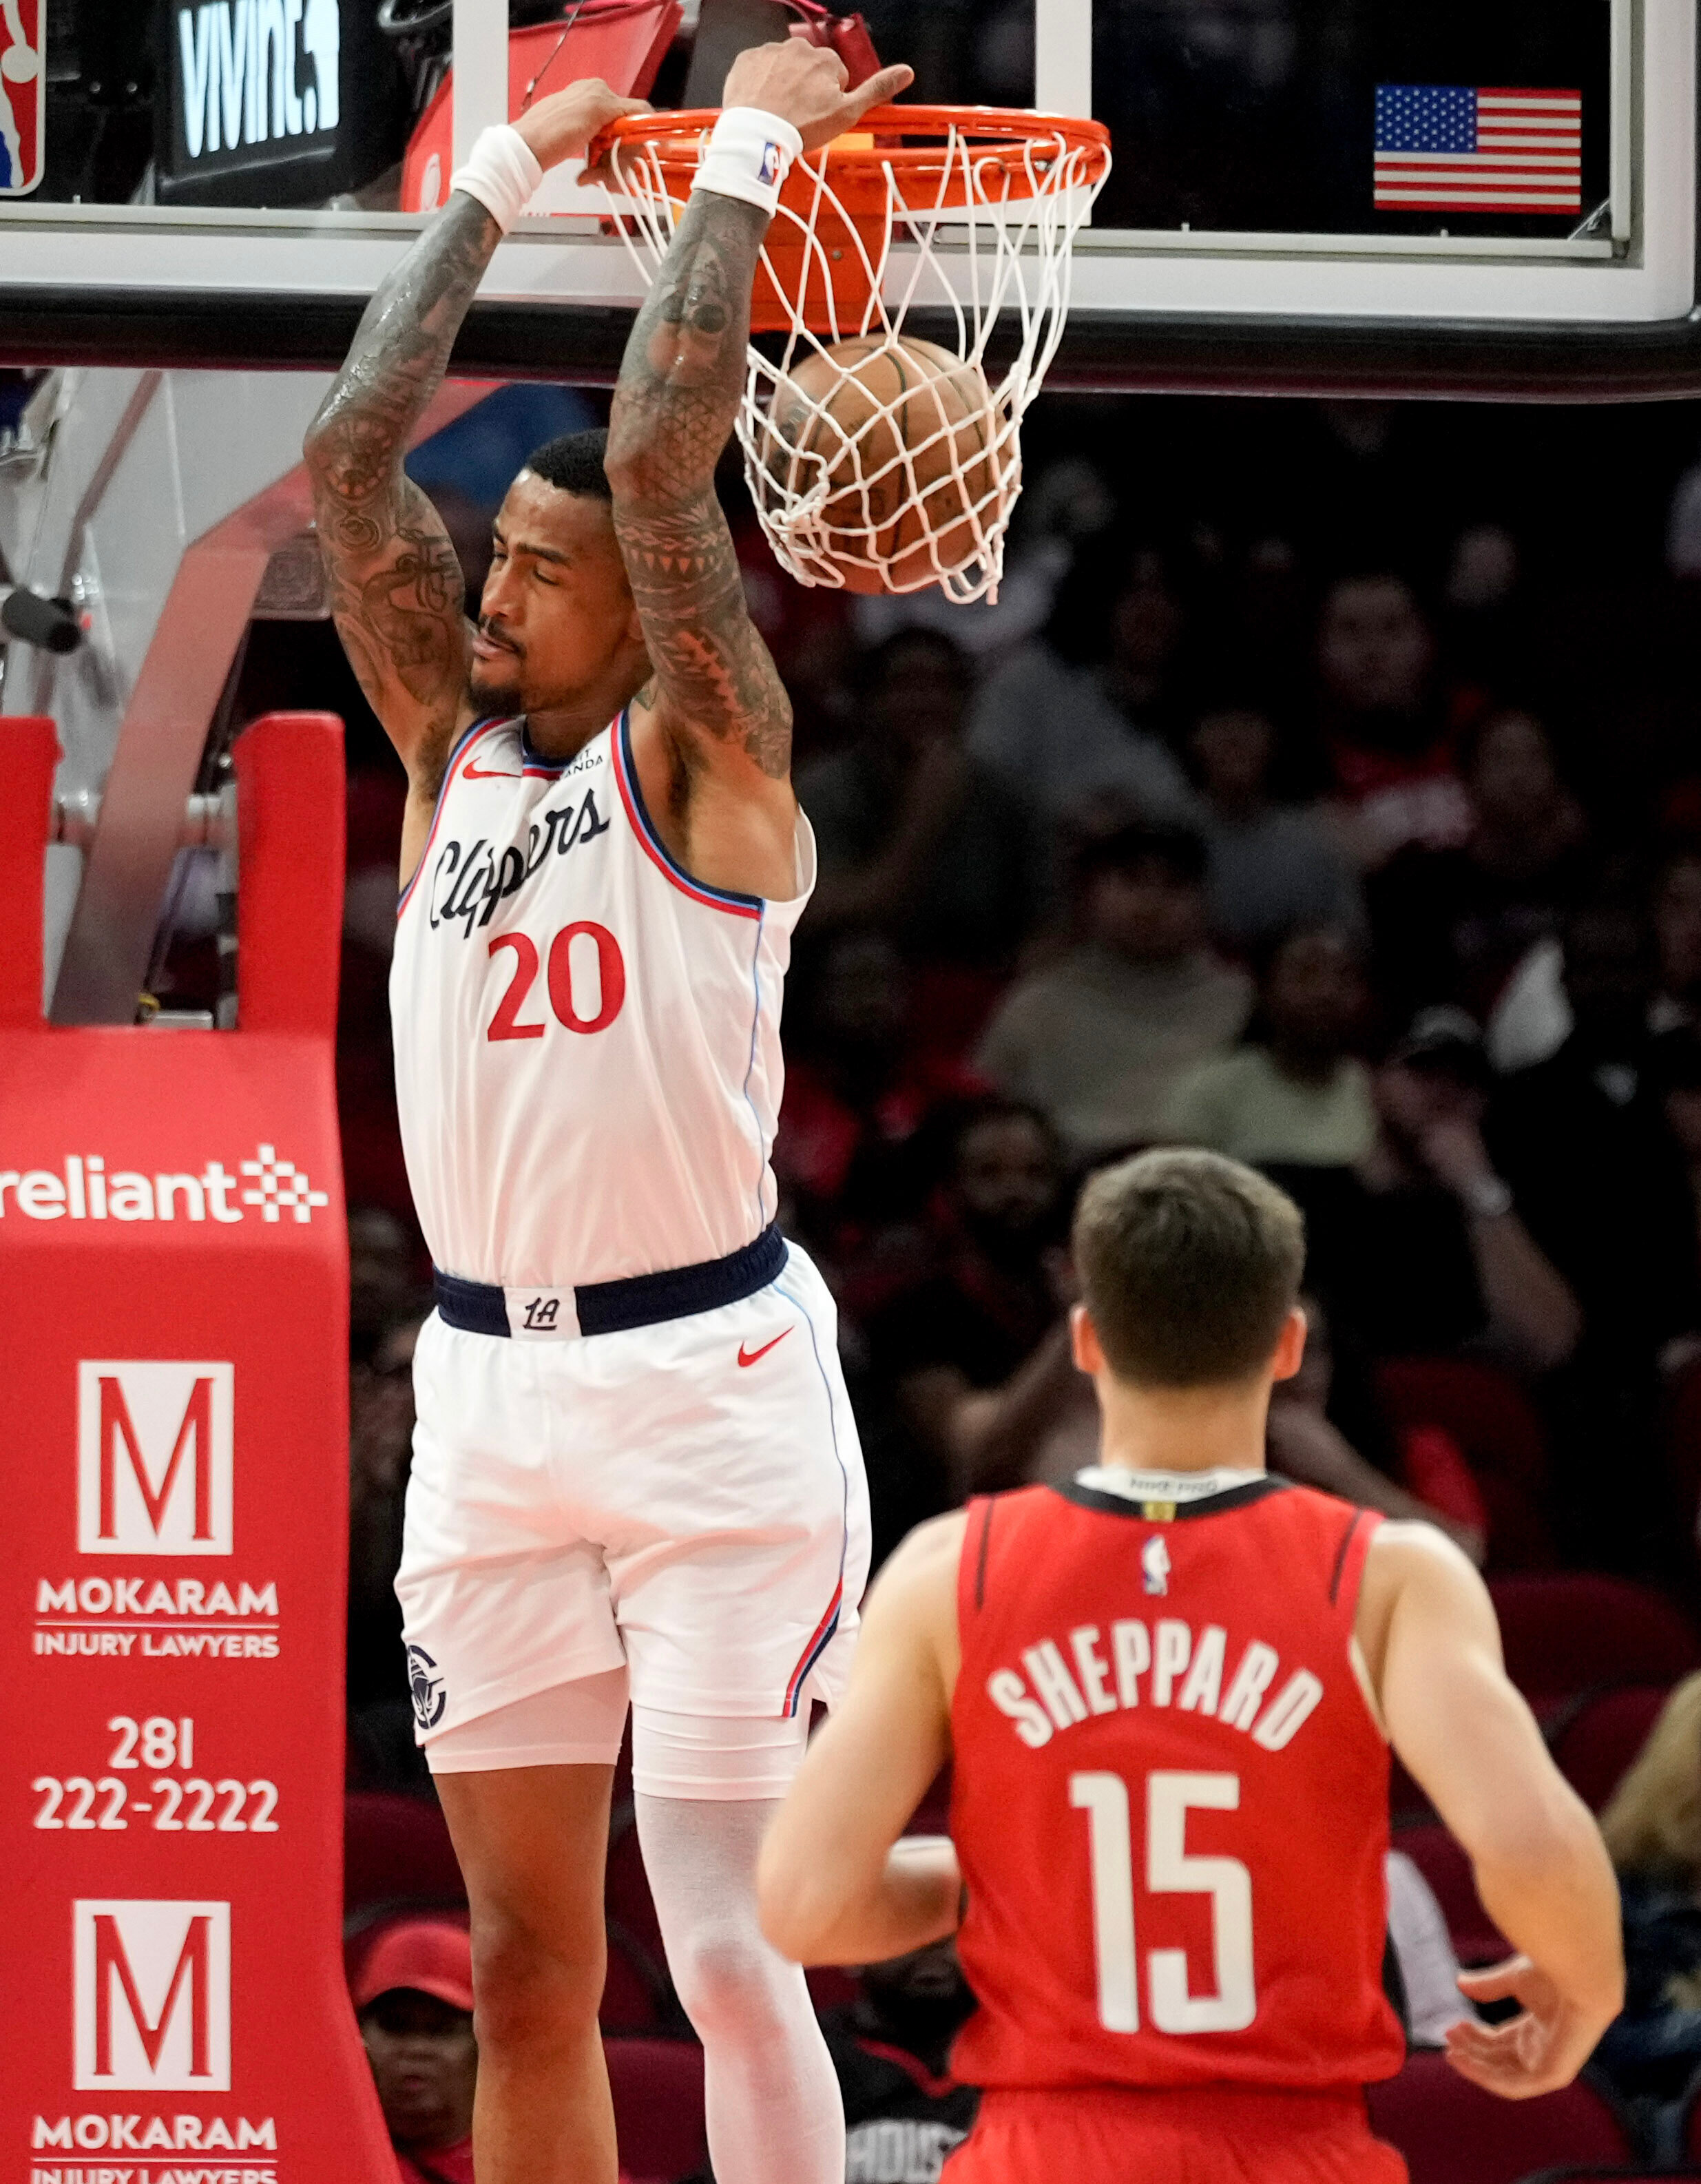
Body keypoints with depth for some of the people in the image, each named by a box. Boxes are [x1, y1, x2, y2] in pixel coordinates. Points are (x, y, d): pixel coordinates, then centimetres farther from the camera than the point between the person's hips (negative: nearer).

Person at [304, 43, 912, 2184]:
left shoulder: (705, 755, -4)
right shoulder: (452, 745, 12)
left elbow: (661, 448, -15)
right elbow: (351, 454, 6)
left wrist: (746, 156, -8)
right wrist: (502, 179, 9)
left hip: (706, 1383, -6)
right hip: (487, 1387, 6)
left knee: (729, 1949, -10)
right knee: (523, 1969, 8)